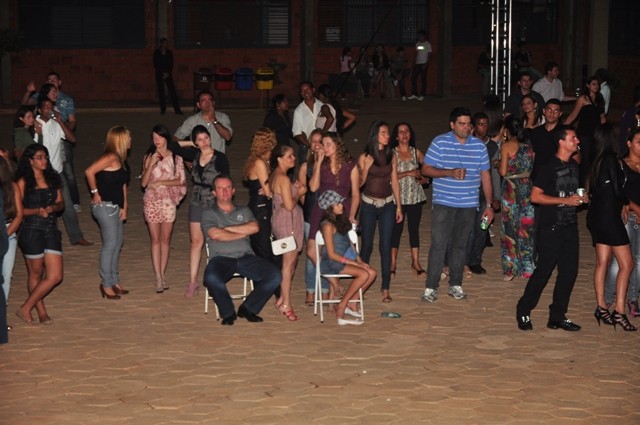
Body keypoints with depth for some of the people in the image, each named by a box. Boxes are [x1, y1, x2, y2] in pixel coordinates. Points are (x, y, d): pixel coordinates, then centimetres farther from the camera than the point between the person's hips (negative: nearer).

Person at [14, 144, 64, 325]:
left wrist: (52, 208, -9)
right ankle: (41, 313, 19)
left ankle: (26, 308, 13)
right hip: (32, 231, -5)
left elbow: (60, 203, 12)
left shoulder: (52, 178, 9)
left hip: (51, 230, 5)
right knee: (35, 274, 7)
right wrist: (37, 211, -21)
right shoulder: (23, 182, -7)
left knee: (55, 276, 0)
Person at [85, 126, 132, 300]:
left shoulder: (121, 160, 12)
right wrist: (95, 193, -17)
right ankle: (106, 284, 6)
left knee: (118, 243, 14)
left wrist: (124, 207, 7)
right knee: (110, 244, -4)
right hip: (105, 206, -9)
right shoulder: (111, 157, -17)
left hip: (115, 206, 9)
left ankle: (114, 281, 25)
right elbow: (89, 172, -27)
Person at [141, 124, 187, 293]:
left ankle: (162, 274, 12)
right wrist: (151, 164, -14)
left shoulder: (176, 157, 3)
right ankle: (158, 277, -3)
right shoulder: (149, 157, 5)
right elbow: (143, 183, -2)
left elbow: (180, 181, -2)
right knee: (155, 239, -1)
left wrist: (161, 182, -10)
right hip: (152, 201, 0)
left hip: (168, 201, 0)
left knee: (166, 239, 4)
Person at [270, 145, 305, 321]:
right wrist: (299, 193, -5)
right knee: (289, 263, -5)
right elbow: (289, 205, -21)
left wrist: (296, 189, 7)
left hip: (281, 219, 10)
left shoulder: (275, 176, 12)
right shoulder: (284, 178, -18)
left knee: (291, 261, 15)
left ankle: (282, 299, 20)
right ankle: (285, 304, -1)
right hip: (288, 221, -10)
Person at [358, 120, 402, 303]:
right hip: (369, 204, -2)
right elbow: (359, 183, -5)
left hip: (387, 204, 2)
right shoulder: (365, 157, -6)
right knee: (367, 245, 5)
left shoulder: (391, 157, 2)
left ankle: (385, 288, 3)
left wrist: (399, 207, 6)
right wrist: (366, 167, -21)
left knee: (386, 246, -1)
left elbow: (395, 182, 6)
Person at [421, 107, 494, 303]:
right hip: (443, 203, -3)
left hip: (468, 204, 3)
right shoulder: (439, 142, -4)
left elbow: (485, 175, 9)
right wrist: (450, 172, -19)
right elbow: (425, 169, -4)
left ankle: (455, 284, 21)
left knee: (460, 244, 11)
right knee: (438, 244, -7)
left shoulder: (479, 146, 5)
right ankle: (431, 287, -2)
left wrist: (489, 204, 6)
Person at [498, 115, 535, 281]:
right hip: (528, 188, 5)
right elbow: (534, 167, 7)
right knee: (527, 227, 11)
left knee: (510, 227, 3)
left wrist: (499, 164, 8)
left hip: (512, 189, -5)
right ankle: (527, 267, 16)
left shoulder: (506, 146, -9)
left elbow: (503, 171, -12)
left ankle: (510, 269, 4)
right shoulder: (528, 145, 5)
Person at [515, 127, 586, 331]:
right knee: (544, 270, -5)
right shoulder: (549, 167, -11)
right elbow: (535, 196, -16)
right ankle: (523, 312, 9)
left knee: (569, 271, 6)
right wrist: (565, 200, -19)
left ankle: (557, 316, 15)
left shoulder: (574, 166, 12)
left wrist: (581, 198, 4)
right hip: (550, 228, -7)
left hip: (570, 227, 7)